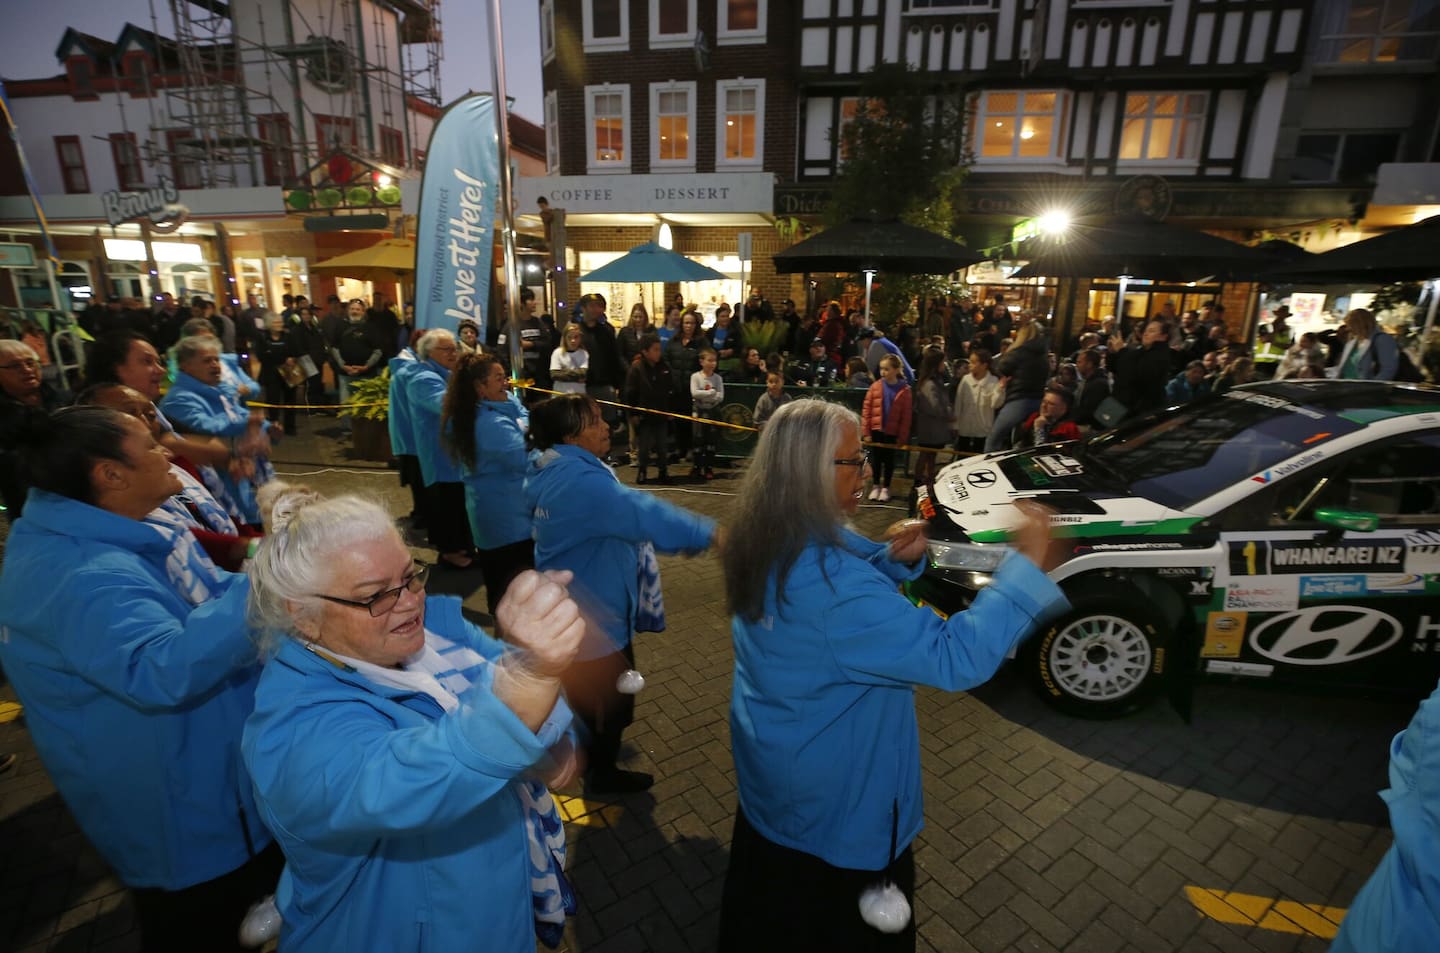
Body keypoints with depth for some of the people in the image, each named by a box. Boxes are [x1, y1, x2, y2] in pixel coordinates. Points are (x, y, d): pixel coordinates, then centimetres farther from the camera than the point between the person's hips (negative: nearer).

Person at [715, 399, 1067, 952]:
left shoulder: (766, 540, -10)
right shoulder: (825, 579, -39)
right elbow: (955, 658, -37)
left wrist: (895, 557, -15)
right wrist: (1024, 567, -30)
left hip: (772, 764, 8)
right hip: (832, 796, -8)